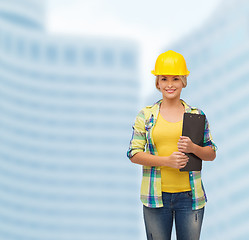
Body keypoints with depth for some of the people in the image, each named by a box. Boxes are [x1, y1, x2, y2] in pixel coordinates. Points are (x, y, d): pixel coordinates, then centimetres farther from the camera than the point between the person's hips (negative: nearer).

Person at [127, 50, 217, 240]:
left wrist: (193, 148, -13)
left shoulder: (197, 115, 6)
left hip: (190, 195, 1)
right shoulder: (146, 115, 4)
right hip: (156, 195, -1)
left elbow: (212, 154, 9)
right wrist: (167, 161, -15)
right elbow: (134, 153, -1)